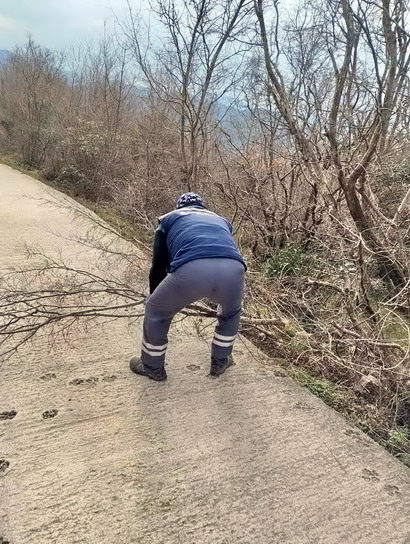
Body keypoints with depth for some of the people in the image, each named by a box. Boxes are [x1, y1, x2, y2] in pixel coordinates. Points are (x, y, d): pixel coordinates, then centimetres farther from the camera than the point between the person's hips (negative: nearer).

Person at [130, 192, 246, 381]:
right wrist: (219, 294, 63)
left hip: (190, 270, -2)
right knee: (231, 312, 38)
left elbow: (158, 266, 34)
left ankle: (152, 367, 42)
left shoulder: (168, 219, 34)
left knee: (156, 312, 27)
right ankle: (220, 361, 48)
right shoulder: (221, 220, 41)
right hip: (233, 269, 3)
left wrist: (155, 298, 49)